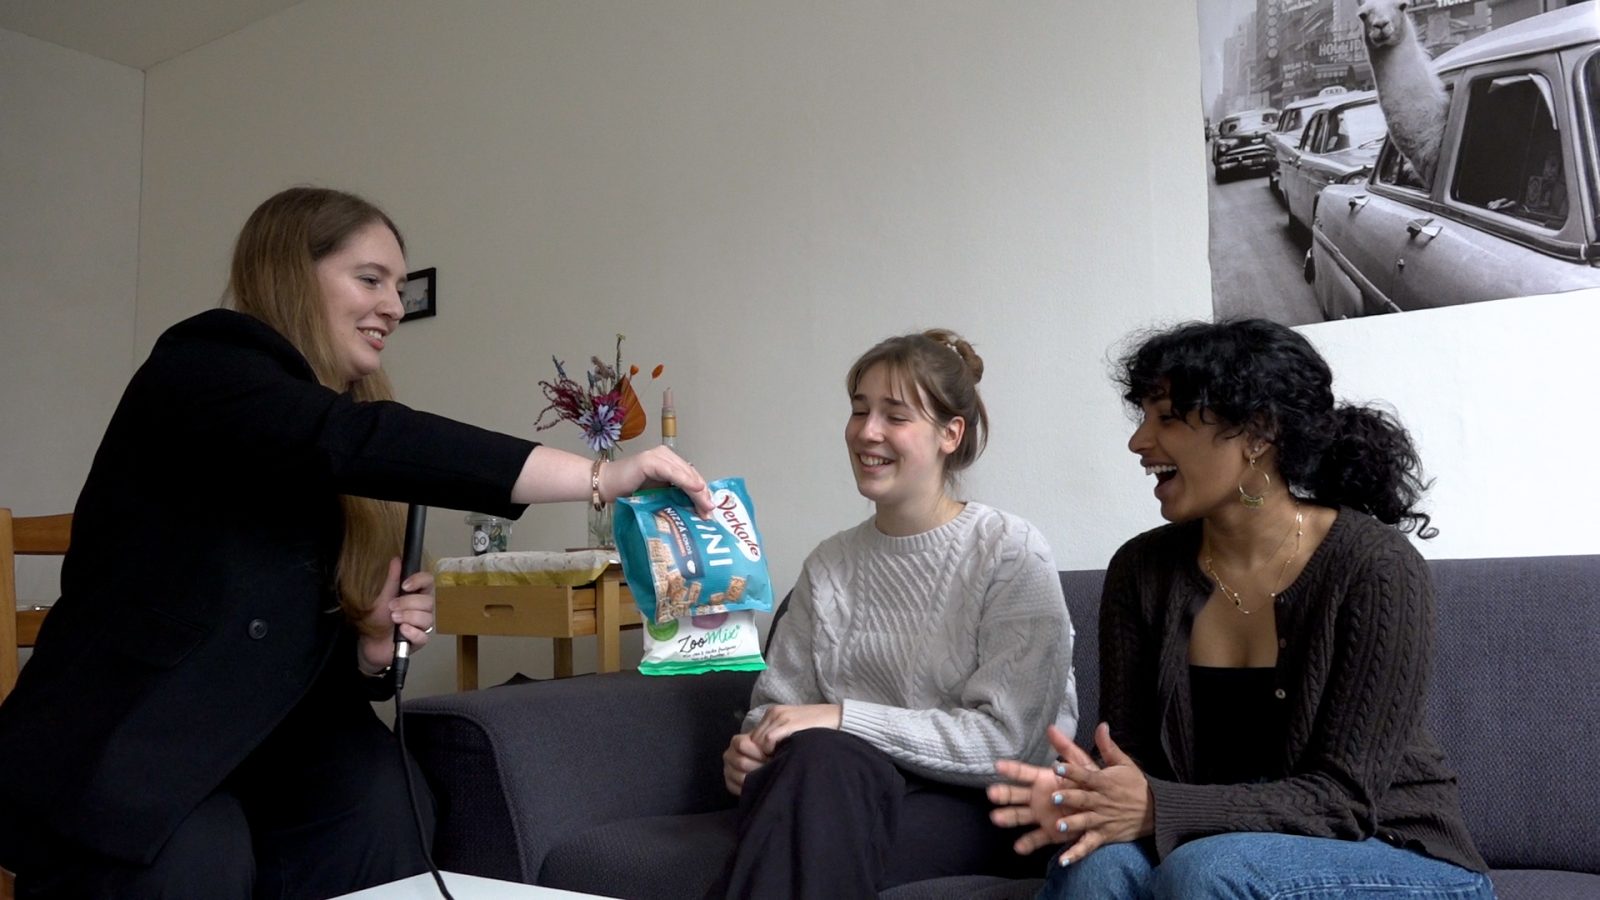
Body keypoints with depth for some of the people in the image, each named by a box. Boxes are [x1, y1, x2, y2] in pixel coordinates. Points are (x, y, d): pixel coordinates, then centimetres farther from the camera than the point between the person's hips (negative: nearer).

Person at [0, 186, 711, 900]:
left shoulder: (327, 483, 9)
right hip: (109, 764, -6)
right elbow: (358, 440, -32)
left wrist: (377, 647, -11)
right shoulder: (201, 367, -12)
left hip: (248, 762, 6)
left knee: (377, 794, -20)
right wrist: (600, 478, -35)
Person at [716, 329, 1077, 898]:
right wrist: (753, 747, -14)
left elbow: (1007, 739, -14)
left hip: (988, 805, -3)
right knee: (818, 755, -33)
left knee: (821, 758, -33)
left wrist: (845, 718, -20)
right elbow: (779, 700, 10)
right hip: (837, 790, 4)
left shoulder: (1012, 554, -5)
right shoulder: (828, 566, 11)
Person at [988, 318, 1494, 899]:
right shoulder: (1142, 570, -3)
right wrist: (1082, 795, -26)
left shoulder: (1376, 568, -16)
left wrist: (1157, 809, -32)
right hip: (1221, 845, 3)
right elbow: (1129, 754, -2)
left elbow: (1343, 794, -19)